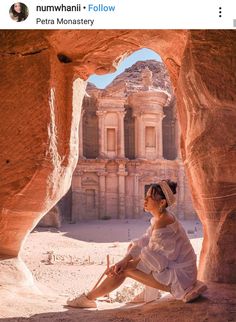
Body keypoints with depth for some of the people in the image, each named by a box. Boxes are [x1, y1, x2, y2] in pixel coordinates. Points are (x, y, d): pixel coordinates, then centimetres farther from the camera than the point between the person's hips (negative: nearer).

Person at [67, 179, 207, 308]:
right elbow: (145, 241, 2)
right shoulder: (162, 216, 4)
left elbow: (149, 256, -18)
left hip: (179, 275, -9)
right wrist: (124, 260, -11)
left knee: (125, 270, -11)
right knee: (133, 247, 12)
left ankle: (88, 298, 4)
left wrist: (123, 265, -8)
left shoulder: (162, 224, -24)